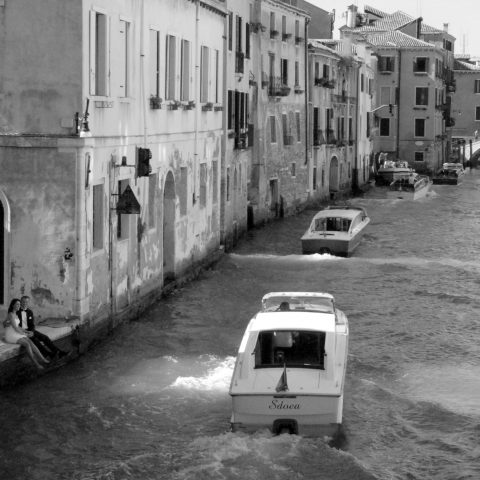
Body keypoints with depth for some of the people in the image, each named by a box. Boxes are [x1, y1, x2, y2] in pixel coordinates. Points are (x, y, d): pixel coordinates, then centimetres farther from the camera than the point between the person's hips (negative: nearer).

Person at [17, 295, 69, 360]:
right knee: (34, 339, -30)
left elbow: (32, 325, 6)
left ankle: (59, 352, -22)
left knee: (45, 337, -13)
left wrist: (31, 332, -15)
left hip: (30, 331, 6)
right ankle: (50, 354, -41)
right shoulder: (16, 312, -6)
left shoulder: (30, 312, 10)